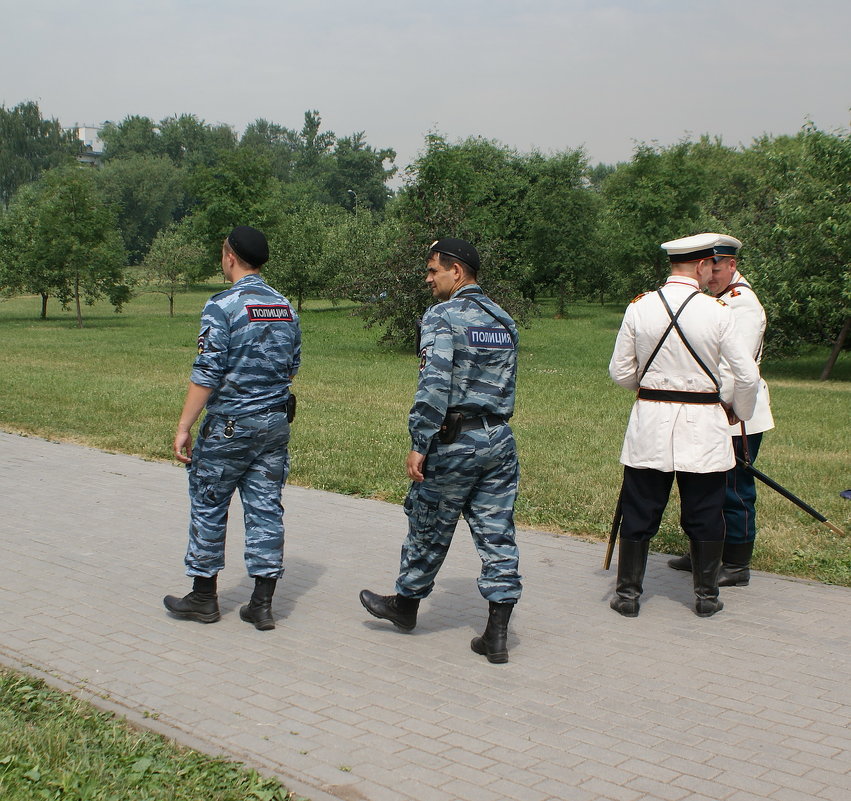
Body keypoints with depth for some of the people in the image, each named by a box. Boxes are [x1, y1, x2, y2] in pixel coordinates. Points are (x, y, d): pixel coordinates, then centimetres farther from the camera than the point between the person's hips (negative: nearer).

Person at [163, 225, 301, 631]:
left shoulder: (223, 305, -13)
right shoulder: (286, 307, 8)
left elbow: (207, 373, -17)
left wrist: (183, 427, -14)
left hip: (229, 424, -6)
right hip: (276, 423, 6)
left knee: (208, 507, 8)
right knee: (266, 508, 7)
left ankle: (203, 597, 18)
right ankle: (262, 604, 9)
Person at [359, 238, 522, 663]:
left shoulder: (442, 317, -11)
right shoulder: (504, 321, 12)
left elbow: (434, 386, -20)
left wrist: (419, 445, -16)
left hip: (454, 441, -6)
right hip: (500, 439, 6)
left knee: (429, 531, 12)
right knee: (497, 535, 6)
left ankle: (405, 604, 31)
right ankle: (497, 635, 8)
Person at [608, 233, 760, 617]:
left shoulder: (639, 307, -4)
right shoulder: (717, 311, -9)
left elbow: (620, 372, 3)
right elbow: (747, 376, -5)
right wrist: (740, 412, 14)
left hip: (650, 424, 2)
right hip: (702, 426, -1)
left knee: (639, 510, 10)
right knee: (704, 514, 11)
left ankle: (628, 592, 17)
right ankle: (706, 595, 22)